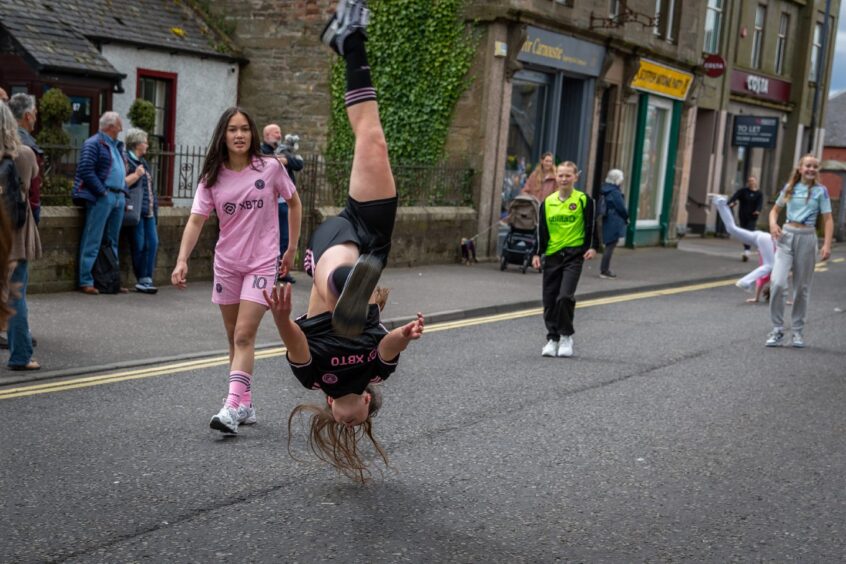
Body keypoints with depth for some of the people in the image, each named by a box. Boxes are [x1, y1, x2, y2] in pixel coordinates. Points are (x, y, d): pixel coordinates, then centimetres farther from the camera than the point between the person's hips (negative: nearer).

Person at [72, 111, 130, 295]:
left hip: (118, 197, 9)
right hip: (101, 197, -8)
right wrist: (102, 192, -17)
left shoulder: (117, 146, 19)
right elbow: (86, 171, -15)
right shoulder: (94, 143, -7)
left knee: (112, 241, 13)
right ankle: (86, 281, -4)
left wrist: (123, 193, 11)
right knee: (93, 240, -6)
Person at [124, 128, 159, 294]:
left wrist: (154, 204, 20)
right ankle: (142, 280, 0)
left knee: (152, 243, 1)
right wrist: (136, 175, -14)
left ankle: (146, 279, 5)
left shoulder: (143, 162, 22)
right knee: (139, 245, -6)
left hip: (149, 210, 8)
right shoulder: (126, 160, -5)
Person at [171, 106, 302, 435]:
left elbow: (294, 203, 7)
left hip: (263, 263, -4)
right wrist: (182, 260, -22)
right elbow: (196, 221, -8)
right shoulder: (212, 177, -2)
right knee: (235, 339, 11)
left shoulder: (270, 168, -7)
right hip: (226, 263, 4)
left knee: (244, 335, -14)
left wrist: (292, 247, 6)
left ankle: (232, 409, -19)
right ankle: (245, 406, 22)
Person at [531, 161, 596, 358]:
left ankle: (566, 336, 3)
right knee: (549, 299, 4)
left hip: (574, 254, -3)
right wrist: (537, 253, 3)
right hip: (552, 255, 4)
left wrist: (590, 248, -7)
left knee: (565, 296, -15)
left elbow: (590, 226, 3)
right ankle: (553, 338, 17)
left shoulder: (584, 200, 0)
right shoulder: (548, 202, 7)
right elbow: (541, 230, 9)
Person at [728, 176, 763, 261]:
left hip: (752, 217, -2)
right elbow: (735, 196, -15)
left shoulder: (759, 193, 3)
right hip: (743, 216, 2)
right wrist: (731, 202, -38)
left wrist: (758, 210, -34)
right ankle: (746, 251, 21)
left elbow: (760, 203, -11)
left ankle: (747, 251, -28)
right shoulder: (743, 190, 2)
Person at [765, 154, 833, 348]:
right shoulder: (789, 187, 8)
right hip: (786, 236, 1)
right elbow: (775, 209, 18)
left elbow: (828, 220, -3)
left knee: (802, 287, 6)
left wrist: (827, 245, -15)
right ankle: (777, 329, -4)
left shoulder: (821, 191, 0)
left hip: (807, 238, -1)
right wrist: (773, 224, -4)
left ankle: (797, 331, 19)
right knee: (777, 282, -14)